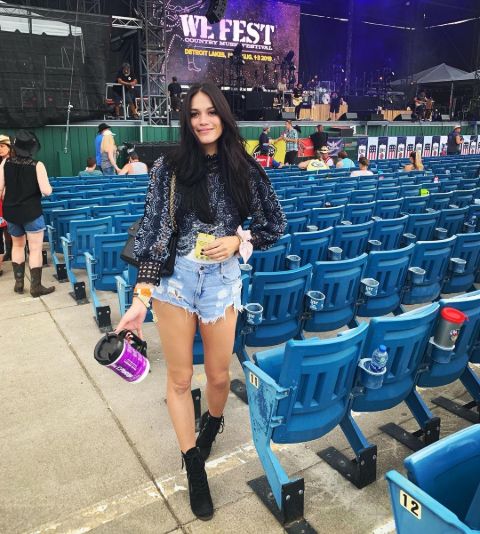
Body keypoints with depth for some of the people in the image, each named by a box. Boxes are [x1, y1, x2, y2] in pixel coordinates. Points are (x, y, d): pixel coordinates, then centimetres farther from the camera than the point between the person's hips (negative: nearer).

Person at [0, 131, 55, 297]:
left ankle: (18, 283, 24)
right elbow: (46, 191, -18)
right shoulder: (37, 165, -13)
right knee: (35, 249, 3)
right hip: (32, 212, -4)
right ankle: (36, 286, 5)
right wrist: (49, 187, 4)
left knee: (18, 245, 22)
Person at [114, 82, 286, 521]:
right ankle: (194, 468, 30)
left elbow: (276, 225, 8)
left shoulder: (244, 169, -1)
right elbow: (153, 232, -9)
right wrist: (141, 298, -15)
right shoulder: (169, 168, -5)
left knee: (218, 375, 13)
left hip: (222, 279, 1)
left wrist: (238, 241, -10)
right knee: (179, 378, 9)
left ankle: (213, 424, 50)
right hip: (174, 278, -1)